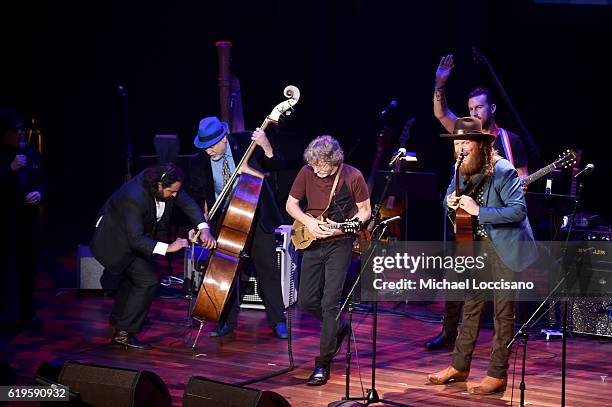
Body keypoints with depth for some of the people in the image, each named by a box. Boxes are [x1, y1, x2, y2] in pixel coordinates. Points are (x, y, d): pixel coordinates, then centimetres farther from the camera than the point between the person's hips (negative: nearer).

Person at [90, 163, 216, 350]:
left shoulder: (166, 185, -17)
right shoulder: (134, 198, -39)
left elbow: (187, 202, -11)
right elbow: (135, 240, -39)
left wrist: (204, 229, -25)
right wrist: (167, 248, -44)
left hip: (133, 234, 10)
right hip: (115, 241, -10)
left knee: (135, 273, 28)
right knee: (148, 279, -17)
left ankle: (118, 318, 49)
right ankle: (124, 333, -9)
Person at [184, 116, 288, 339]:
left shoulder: (245, 143, -11)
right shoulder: (199, 163, -7)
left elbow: (276, 166, -9)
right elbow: (194, 198, 2)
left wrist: (265, 146, -26)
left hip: (256, 218, -1)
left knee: (267, 270, 4)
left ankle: (277, 320, 15)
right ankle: (228, 321, 19)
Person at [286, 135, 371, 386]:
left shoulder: (353, 177, -13)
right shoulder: (307, 172, -4)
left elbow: (365, 211, -5)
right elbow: (291, 204, 6)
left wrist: (341, 227, -20)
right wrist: (308, 221, -13)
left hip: (339, 243, -5)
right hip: (313, 242, 5)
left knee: (330, 302, -11)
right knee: (307, 301, 7)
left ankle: (323, 364, -6)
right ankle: (340, 328, 36)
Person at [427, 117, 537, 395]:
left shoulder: (503, 171, -19)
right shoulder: (462, 171, 3)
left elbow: (518, 210, -24)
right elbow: (449, 197, 18)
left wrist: (478, 210, -29)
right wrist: (451, 202, -8)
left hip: (505, 248, -7)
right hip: (478, 244, 7)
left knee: (503, 311, -1)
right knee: (471, 306, 14)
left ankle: (497, 375, 5)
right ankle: (459, 367, 24)